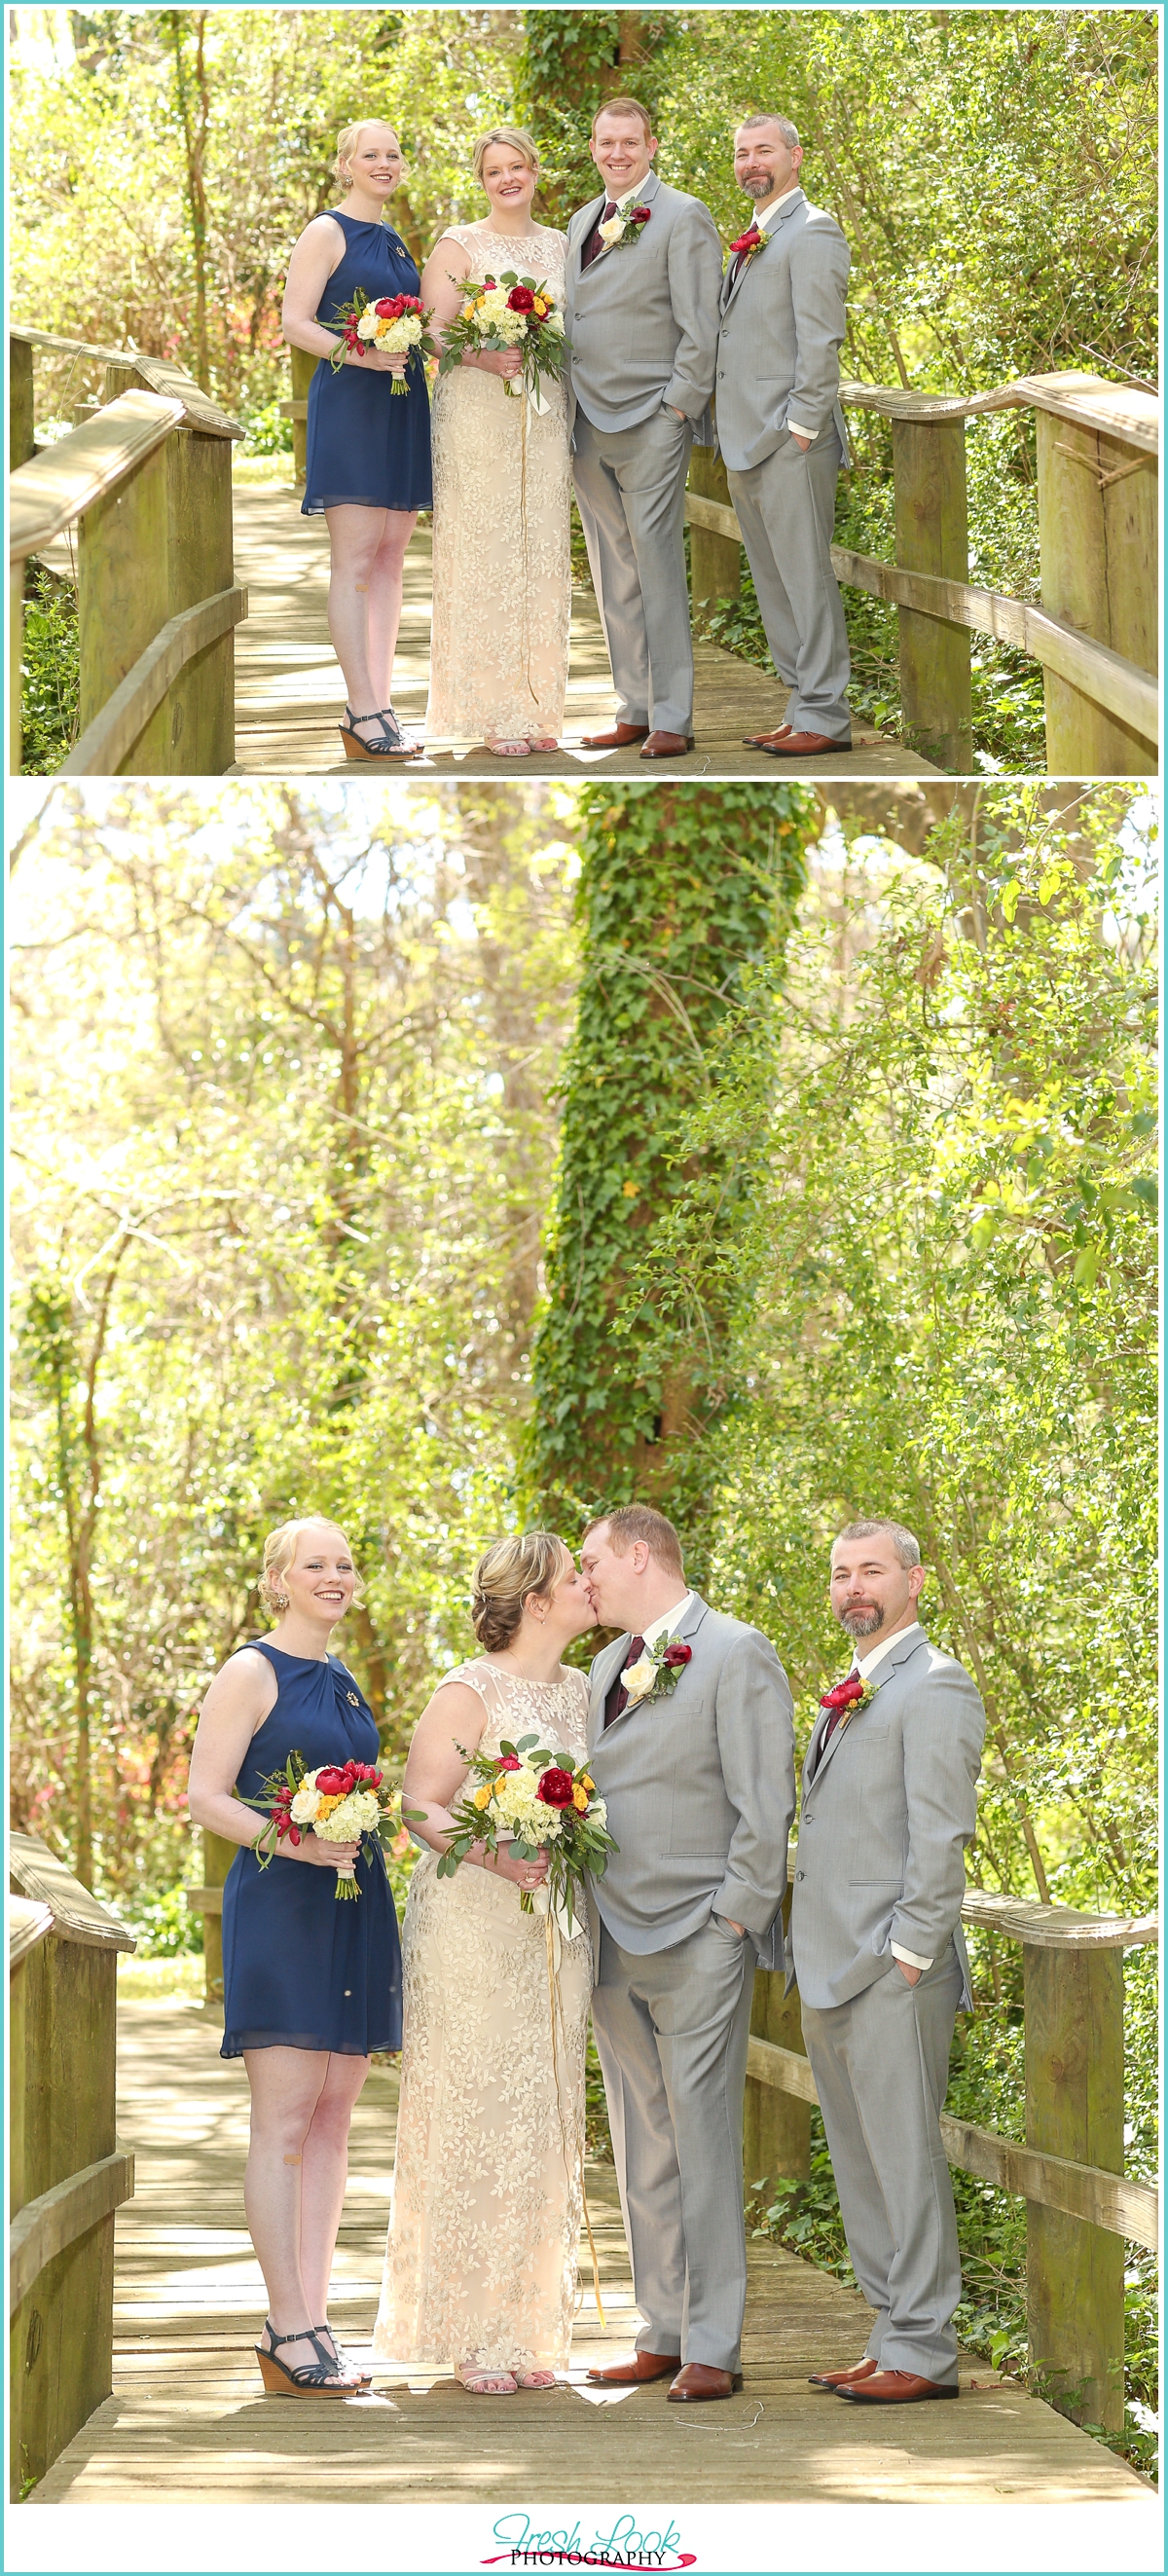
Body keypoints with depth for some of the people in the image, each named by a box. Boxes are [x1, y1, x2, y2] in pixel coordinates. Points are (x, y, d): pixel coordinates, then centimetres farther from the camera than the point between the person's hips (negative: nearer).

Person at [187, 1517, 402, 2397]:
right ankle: (289, 2333, -8)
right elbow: (205, 1796, -10)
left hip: (356, 1911, 8)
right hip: (280, 1906, -8)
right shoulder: (252, 1673, -4)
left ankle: (313, 2325, 9)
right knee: (284, 2121, -8)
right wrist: (296, 1843, -22)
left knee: (332, 2123, 6)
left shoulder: (343, 1683, 18)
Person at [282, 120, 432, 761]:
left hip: (404, 407, 8)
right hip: (349, 401, -8)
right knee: (354, 557, -9)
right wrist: (357, 353, -23)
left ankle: (379, 705, 7)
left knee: (390, 558, 5)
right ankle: (363, 714, -12)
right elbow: (295, 322, -9)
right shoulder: (327, 232, -2)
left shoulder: (395, 241, 19)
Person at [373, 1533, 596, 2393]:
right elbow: (421, 1807, -11)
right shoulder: (470, 1693, -7)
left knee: (544, 2120, 6)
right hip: (473, 1927, -7)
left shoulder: (583, 1692, 13)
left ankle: (530, 2328, 12)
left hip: (555, 1932, 7)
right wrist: (497, 1857, -26)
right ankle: (473, 2336, -2)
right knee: (477, 2118, -6)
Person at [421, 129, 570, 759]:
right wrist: (484, 357, -23)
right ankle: (492, 713, -4)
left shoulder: (558, 245, 14)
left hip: (545, 417, 5)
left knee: (543, 553, 4)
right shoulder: (458, 245, 0)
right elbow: (433, 331, -6)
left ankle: (537, 706, 9)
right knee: (485, 553, -6)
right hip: (478, 415, -5)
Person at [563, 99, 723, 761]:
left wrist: (676, 407, -13)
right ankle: (634, 710, 12)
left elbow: (701, 327, -8)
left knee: (657, 566, -8)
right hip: (589, 424, 7)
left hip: (651, 423, -7)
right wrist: (567, 406, 12)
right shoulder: (583, 222, 18)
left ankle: (672, 719, -6)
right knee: (613, 575, 7)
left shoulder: (683, 217, -4)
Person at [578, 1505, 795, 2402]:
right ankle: (664, 2334, 13)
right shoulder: (608, 1665, 17)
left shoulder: (736, 1655, -6)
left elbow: (765, 1805, -10)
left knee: (703, 2141, -8)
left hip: (699, 1946, -7)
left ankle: (714, 2349, -6)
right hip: (615, 1944, 7)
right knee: (642, 2150, 8)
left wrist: (732, 1921, -13)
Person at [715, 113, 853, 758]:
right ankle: (803, 705, 17)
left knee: (806, 579, -7)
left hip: (789, 441, -10)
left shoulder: (811, 232, -9)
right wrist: (726, 417, 16)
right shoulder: (752, 237, 20)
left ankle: (825, 717, -4)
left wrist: (800, 427, -18)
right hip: (745, 440, 10)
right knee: (773, 582, 12)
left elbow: (820, 340, -15)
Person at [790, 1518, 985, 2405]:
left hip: (892, 1972, -9)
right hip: (832, 1969, 9)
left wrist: (908, 1955, -18)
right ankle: (894, 2338, 17)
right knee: (860, 2162, 11)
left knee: (904, 2158, -7)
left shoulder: (933, 1686, -9)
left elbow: (940, 1835, -15)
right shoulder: (849, 1694, 20)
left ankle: (923, 2351, -3)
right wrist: (817, 1961, 17)